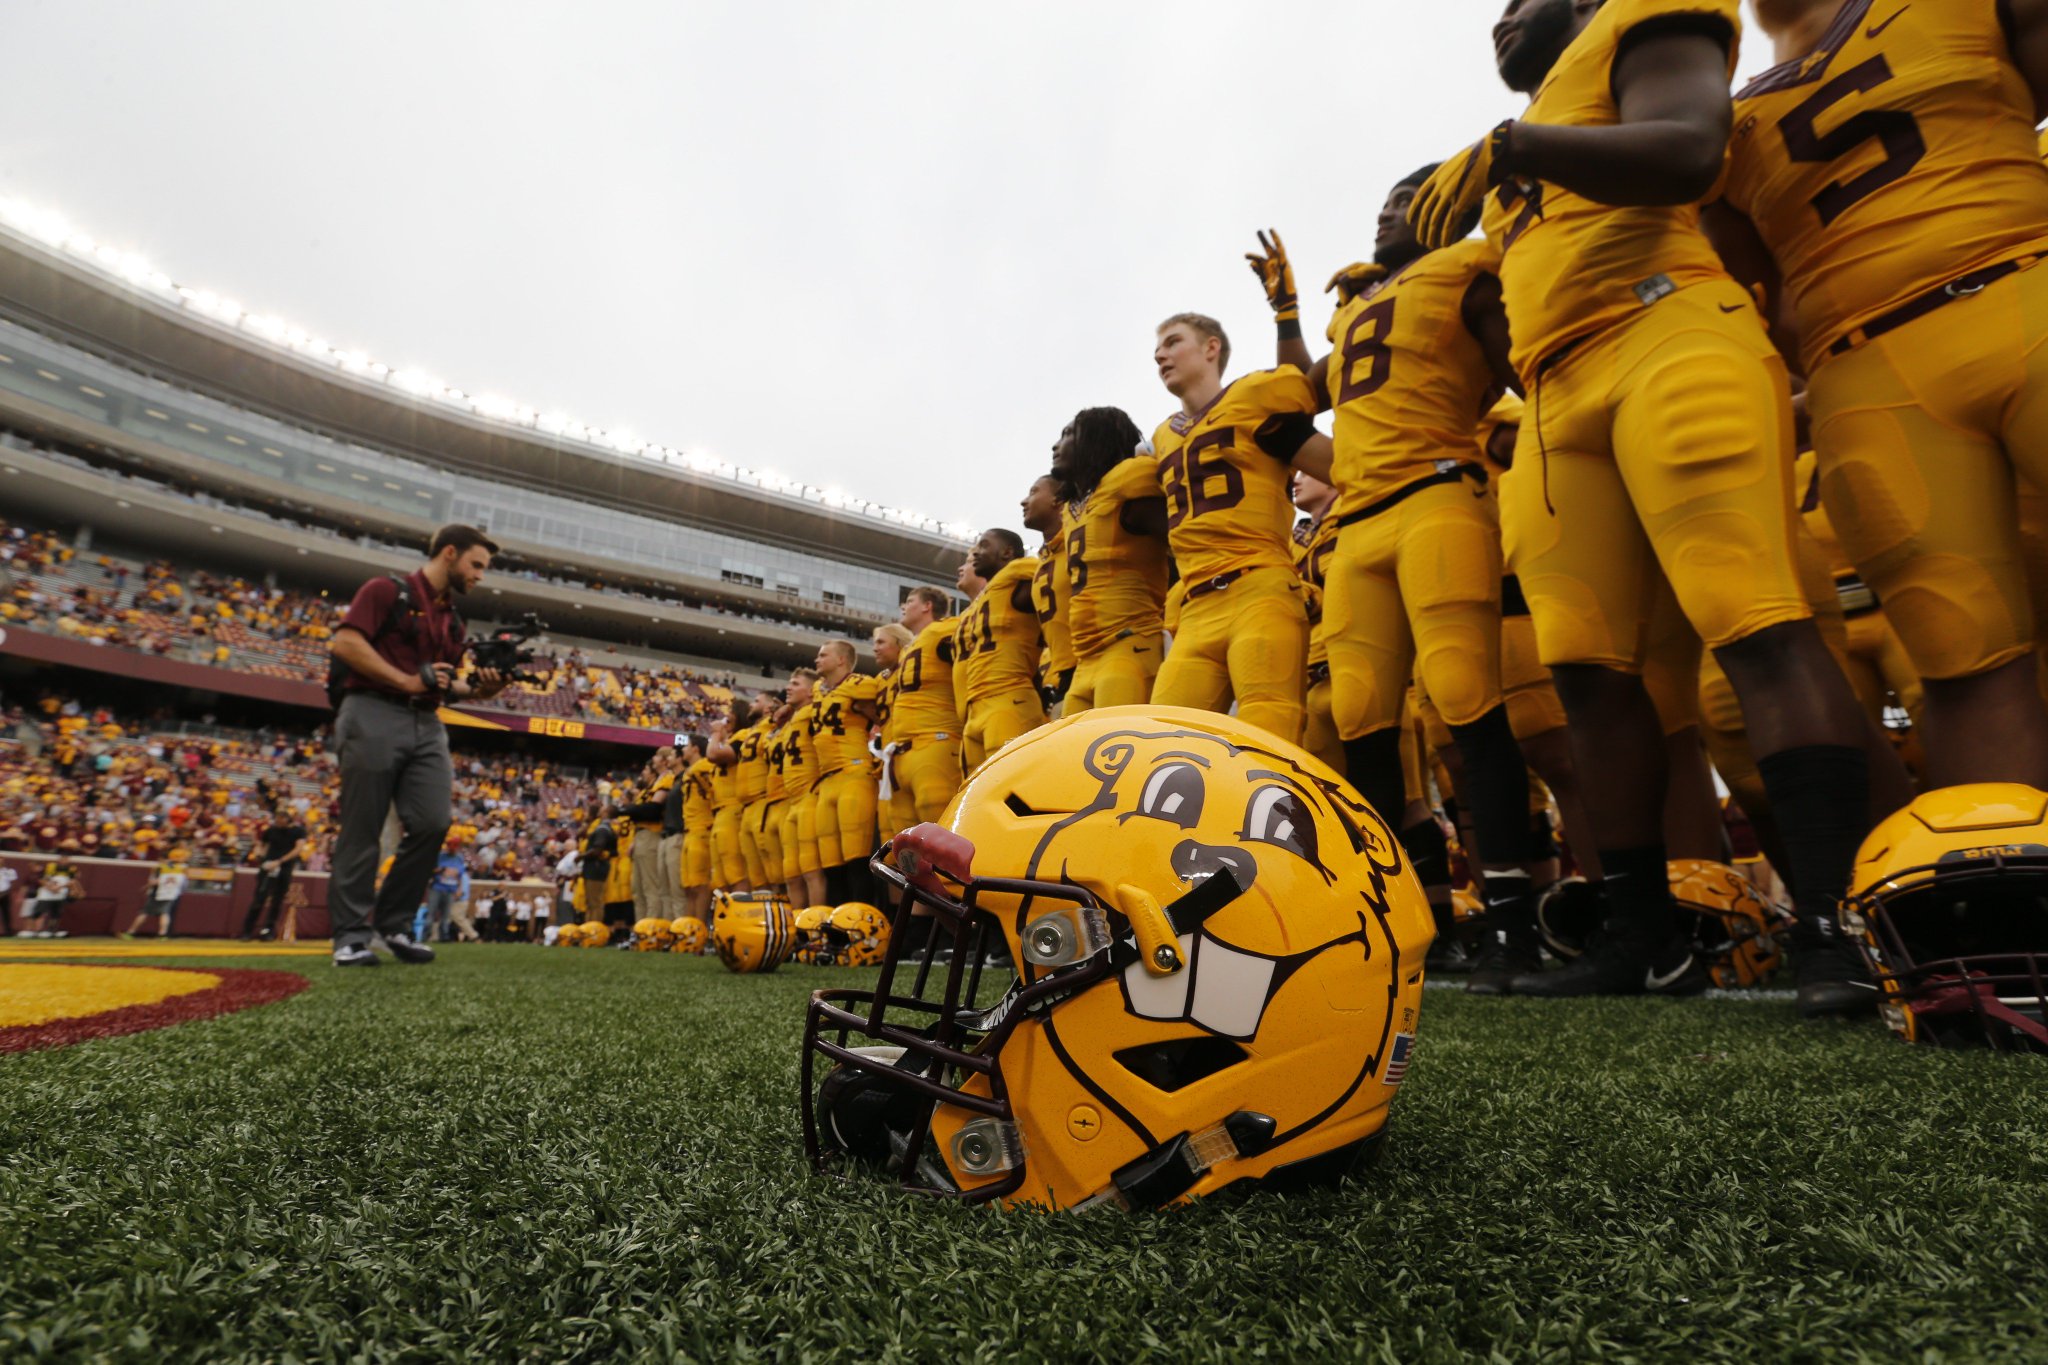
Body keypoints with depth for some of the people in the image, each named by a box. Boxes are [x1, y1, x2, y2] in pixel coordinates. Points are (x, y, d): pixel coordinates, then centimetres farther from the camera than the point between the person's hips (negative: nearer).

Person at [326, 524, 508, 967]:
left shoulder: (452, 619, 21)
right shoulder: (387, 591, 1)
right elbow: (344, 642, -11)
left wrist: (478, 689, 4)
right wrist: (407, 681, -13)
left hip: (427, 726, 6)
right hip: (375, 717, -6)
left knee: (432, 824, -5)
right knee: (361, 829, -1)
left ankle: (394, 923, 9)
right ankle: (351, 934, 7)